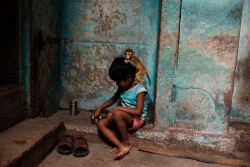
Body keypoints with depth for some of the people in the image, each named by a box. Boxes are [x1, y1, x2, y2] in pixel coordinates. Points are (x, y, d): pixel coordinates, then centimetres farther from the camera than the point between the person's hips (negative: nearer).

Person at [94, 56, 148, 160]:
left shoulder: (139, 89, -16)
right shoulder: (122, 88, 7)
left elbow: (138, 111, -26)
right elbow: (113, 100, 24)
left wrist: (118, 108, -25)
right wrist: (100, 108, 14)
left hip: (136, 120, -8)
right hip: (123, 118, 8)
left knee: (117, 114, -37)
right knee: (101, 123, -13)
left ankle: (126, 143, -16)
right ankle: (121, 146, -27)